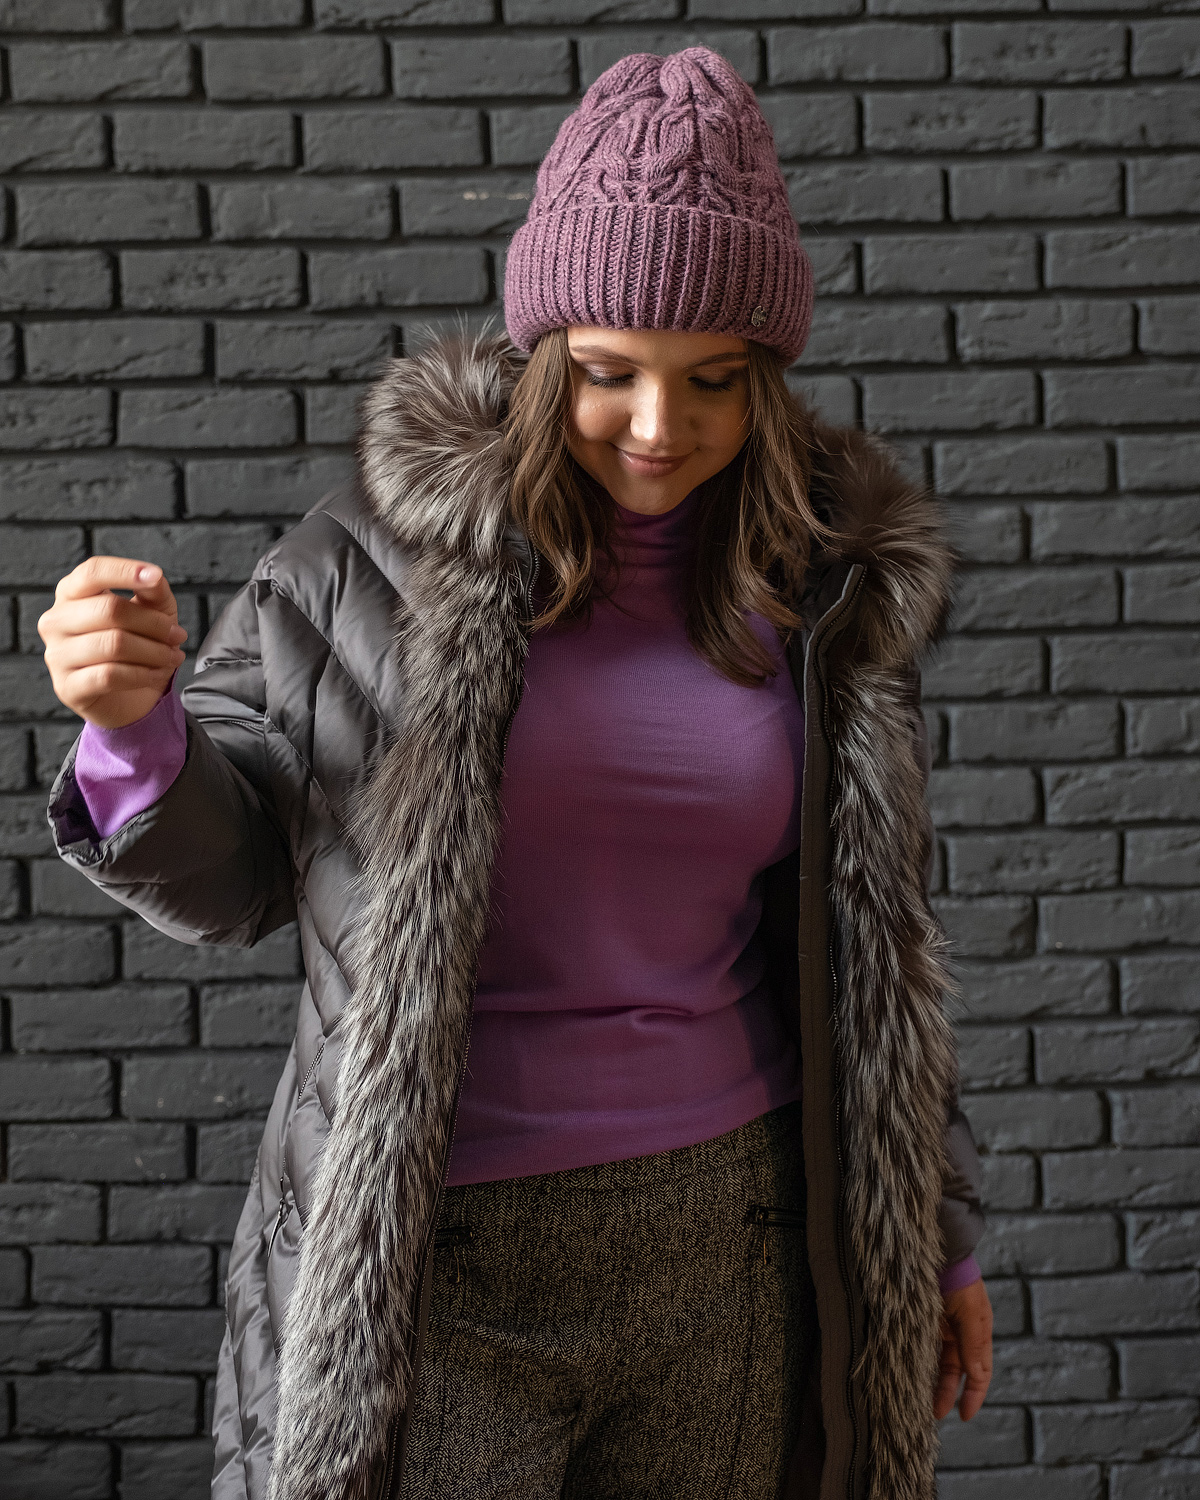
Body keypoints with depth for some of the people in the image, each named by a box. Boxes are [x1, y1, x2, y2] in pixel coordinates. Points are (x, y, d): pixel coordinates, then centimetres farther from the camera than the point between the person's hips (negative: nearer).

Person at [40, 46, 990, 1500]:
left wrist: (937, 1227, 15)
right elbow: (224, 873, -4)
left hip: (725, 1237, 3)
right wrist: (131, 720, -25)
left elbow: (868, 939, 11)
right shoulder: (392, 545, -9)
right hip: (436, 1253, -3)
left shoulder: (831, 586, 1)